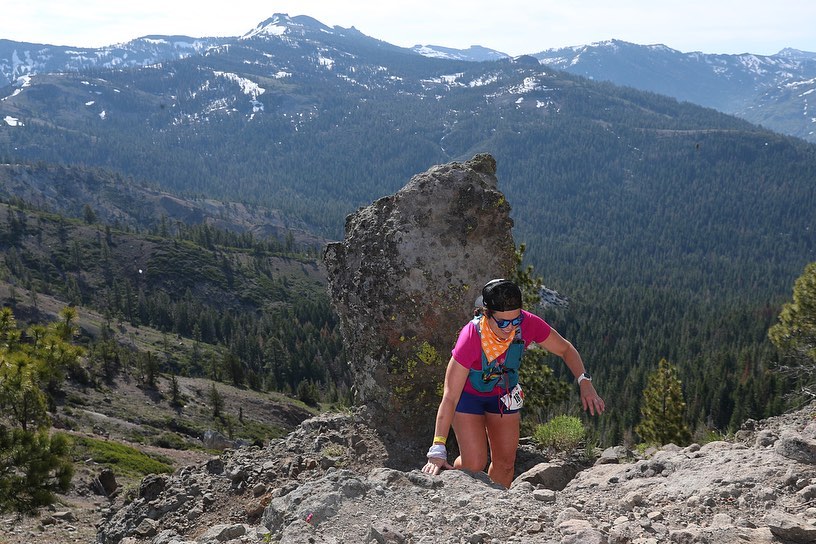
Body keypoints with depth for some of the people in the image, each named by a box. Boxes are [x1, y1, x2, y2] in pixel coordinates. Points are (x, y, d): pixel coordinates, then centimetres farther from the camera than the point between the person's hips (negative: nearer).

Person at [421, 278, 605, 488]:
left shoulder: (528, 324, -29)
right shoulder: (471, 337, -38)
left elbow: (566, 349, -9)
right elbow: (449, 397, -37)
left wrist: (585, 383, -23)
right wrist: (438, 451, -40)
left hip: (504, 392, 4)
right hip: (468, 394, -4)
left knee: (505, 463, 8)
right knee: (474, 464, -13)